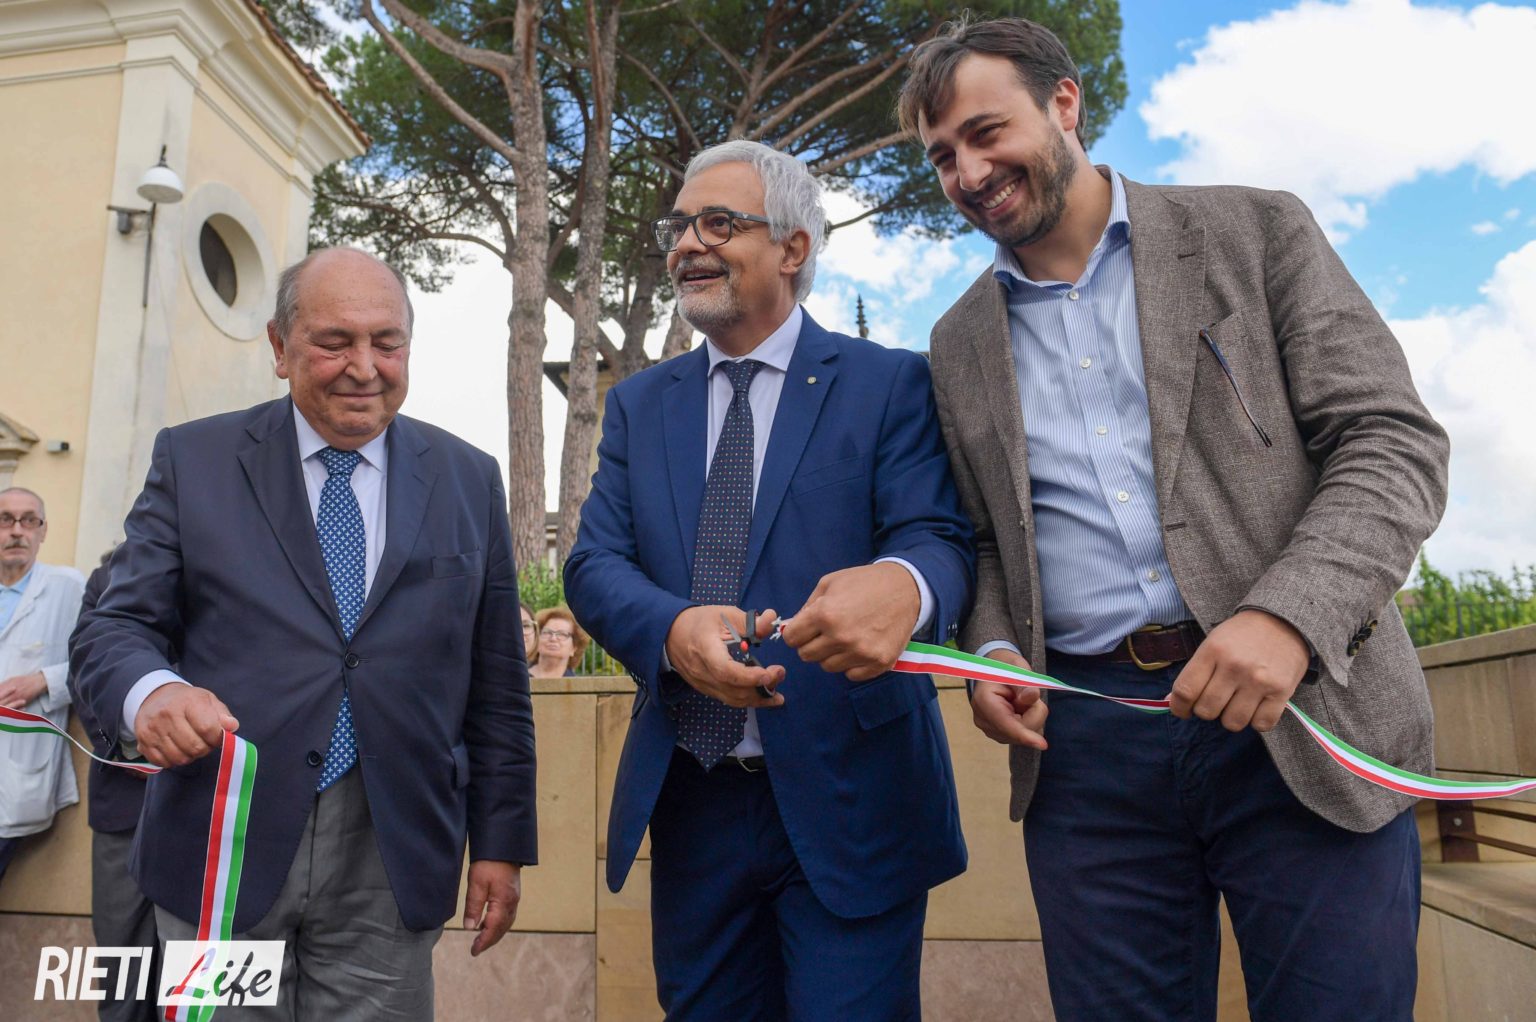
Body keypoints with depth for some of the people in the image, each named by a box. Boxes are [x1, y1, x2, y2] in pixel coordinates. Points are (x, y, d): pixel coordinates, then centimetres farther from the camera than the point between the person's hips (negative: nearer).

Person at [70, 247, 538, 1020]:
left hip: (391, 864, 1)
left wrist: (500, 840, 5)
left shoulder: (469, 480, 6)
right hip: (222, 847, 0)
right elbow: (115, 626, 1)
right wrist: (151, 691, -23)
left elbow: (496, 681, 6)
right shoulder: (192, 460, 4)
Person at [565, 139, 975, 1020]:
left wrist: (900, 585, -38)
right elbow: (593, 564, 1)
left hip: (847, 805, -4)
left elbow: (940, 537, -12)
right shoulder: (640, 404, 10)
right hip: (689, 806, 4)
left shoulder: (891, 384, -2)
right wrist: (674, 629, -22)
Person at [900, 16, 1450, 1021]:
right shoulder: (960, 344, 13)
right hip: (1084, 748, 3)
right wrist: (993, 650, -4)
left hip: (1305, 716, -2)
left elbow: (1393, 440, -3)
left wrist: (1287, 614, -19)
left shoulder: (1256, 232, 3)